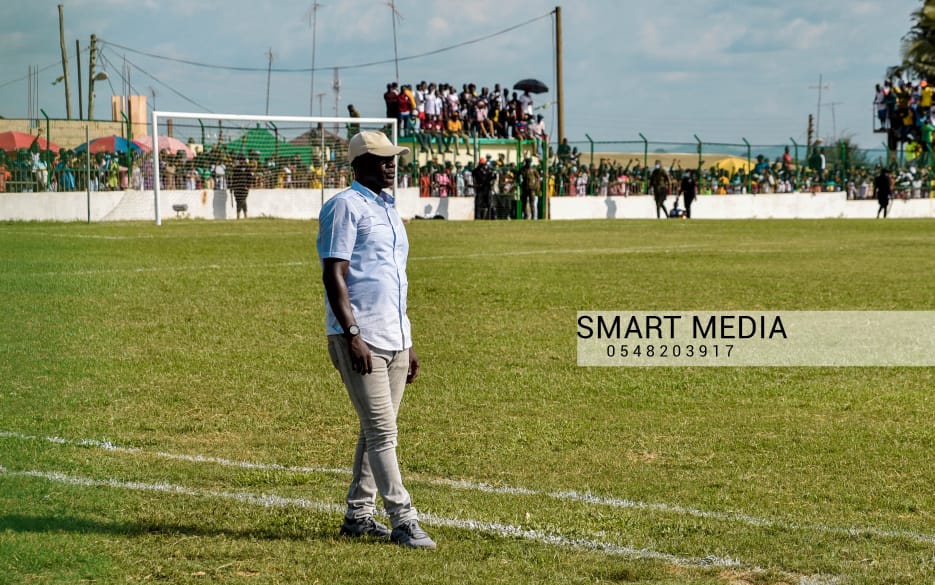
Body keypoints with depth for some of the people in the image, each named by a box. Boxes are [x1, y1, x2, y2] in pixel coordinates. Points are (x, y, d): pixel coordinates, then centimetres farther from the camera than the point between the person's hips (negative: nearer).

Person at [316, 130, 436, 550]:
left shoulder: (389, 209, 18)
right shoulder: (346, 206, -8)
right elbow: (334, 276, -15)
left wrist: (407, 342, 20)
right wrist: (352, 335, -22)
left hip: (394, 339, 9)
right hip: (360, 340, -9)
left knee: (378, 431, 11)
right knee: (381, 431, -10)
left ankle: (359, 515, 18)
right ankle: (403, 521, -11)